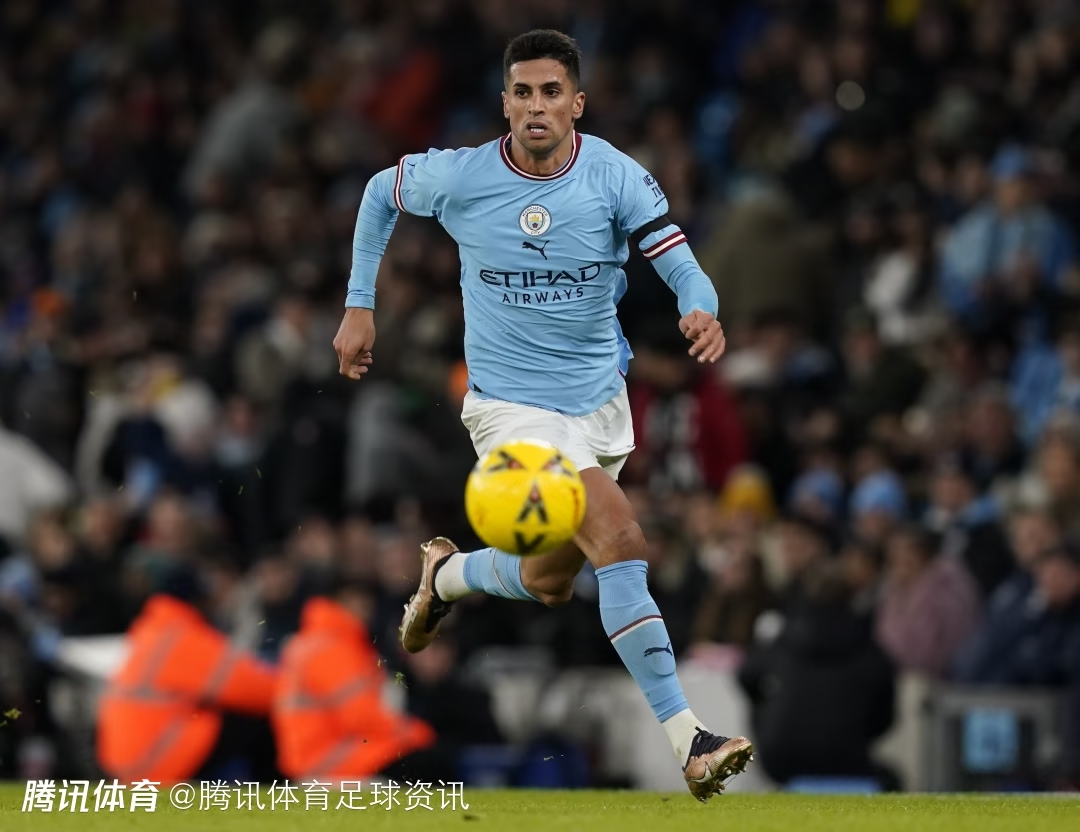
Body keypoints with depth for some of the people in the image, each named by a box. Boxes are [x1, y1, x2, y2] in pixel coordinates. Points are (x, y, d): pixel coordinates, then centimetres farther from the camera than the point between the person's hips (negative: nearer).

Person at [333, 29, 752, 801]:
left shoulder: (616, 177, -12)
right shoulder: (461, 177, -13)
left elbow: (685, 271, -18)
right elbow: (380, 191, 8)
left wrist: (702, 313, -41)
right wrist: (360, 305, 8)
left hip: (599, 398, 4)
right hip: (512, 405, -4)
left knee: (549, 584, 16)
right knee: (621, 537, -24)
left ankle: (448, 573, 50)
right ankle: (687, 741, -25)